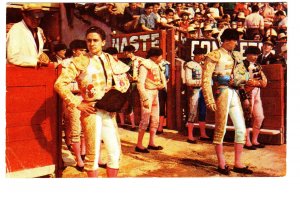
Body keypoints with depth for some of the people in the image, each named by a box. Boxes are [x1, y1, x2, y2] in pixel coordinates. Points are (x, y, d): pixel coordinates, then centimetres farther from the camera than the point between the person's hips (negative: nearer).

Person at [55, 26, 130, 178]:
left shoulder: (110, 60, 10)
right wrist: (77, 104, -13)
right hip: (91, 111, -5)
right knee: (93, 153, 3)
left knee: (115, 151, 8)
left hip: (109, 111, 5)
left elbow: (124, 80, 22)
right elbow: (59, 84, -9)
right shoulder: (80, 61, -3)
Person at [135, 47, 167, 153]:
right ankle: (139, 145, 0)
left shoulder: (156, 65, 11)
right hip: (147, 93, -9)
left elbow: (162, 76, 22)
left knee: (155, 119, 11)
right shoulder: (145, 65, -12)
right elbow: (140, 84, -18)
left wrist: (163, 84, -1)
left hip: (155, 94, 9)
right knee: (145, 120, -8)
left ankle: (151, 143, 21)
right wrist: (145, 99, -23)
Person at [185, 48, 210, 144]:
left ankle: (203, 134, 19)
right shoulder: (190, 65, -5)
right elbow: (188, 81, -11)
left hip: (203, 90, 6)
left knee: (203, 113, 10)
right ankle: (190, 136, 4)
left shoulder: (202, 65, 14)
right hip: (194, 91, -6)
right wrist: (201, 81, -16)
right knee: (193, 113, -3)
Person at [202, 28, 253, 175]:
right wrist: (209, 100, -16)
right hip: (222, 93, -7)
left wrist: (237, 79, 0)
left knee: (241, 129, 6)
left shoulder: (236, 56, 15)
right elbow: (206, 79, -11)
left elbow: (243, 75, 21)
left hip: (234, 94, 7)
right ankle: (221, 164, 13)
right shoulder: (214, 55, -5)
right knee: (220, 129, 1)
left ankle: (238, 163, 16)